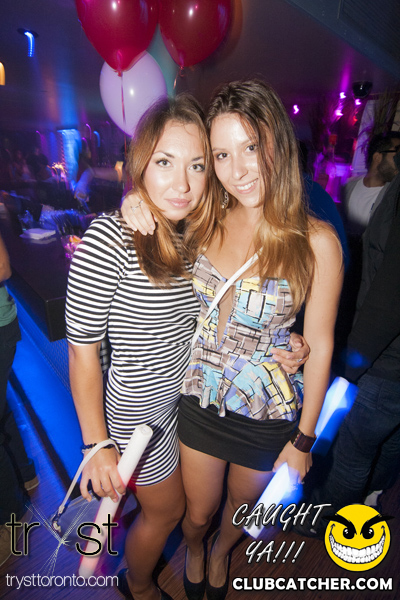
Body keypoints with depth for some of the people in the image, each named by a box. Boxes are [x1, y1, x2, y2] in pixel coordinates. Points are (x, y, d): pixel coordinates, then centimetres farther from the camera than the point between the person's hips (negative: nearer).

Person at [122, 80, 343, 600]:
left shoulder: (316, 241, -17)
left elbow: (320, 345, -10)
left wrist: (304, 440, -3)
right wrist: (138, 200, -15)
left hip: (269, 416, -1)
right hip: (200, 402, 2)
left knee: (242, 507, 29)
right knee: (198, 511, 25)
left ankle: (221, 551, 67)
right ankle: (194, 550, 65)